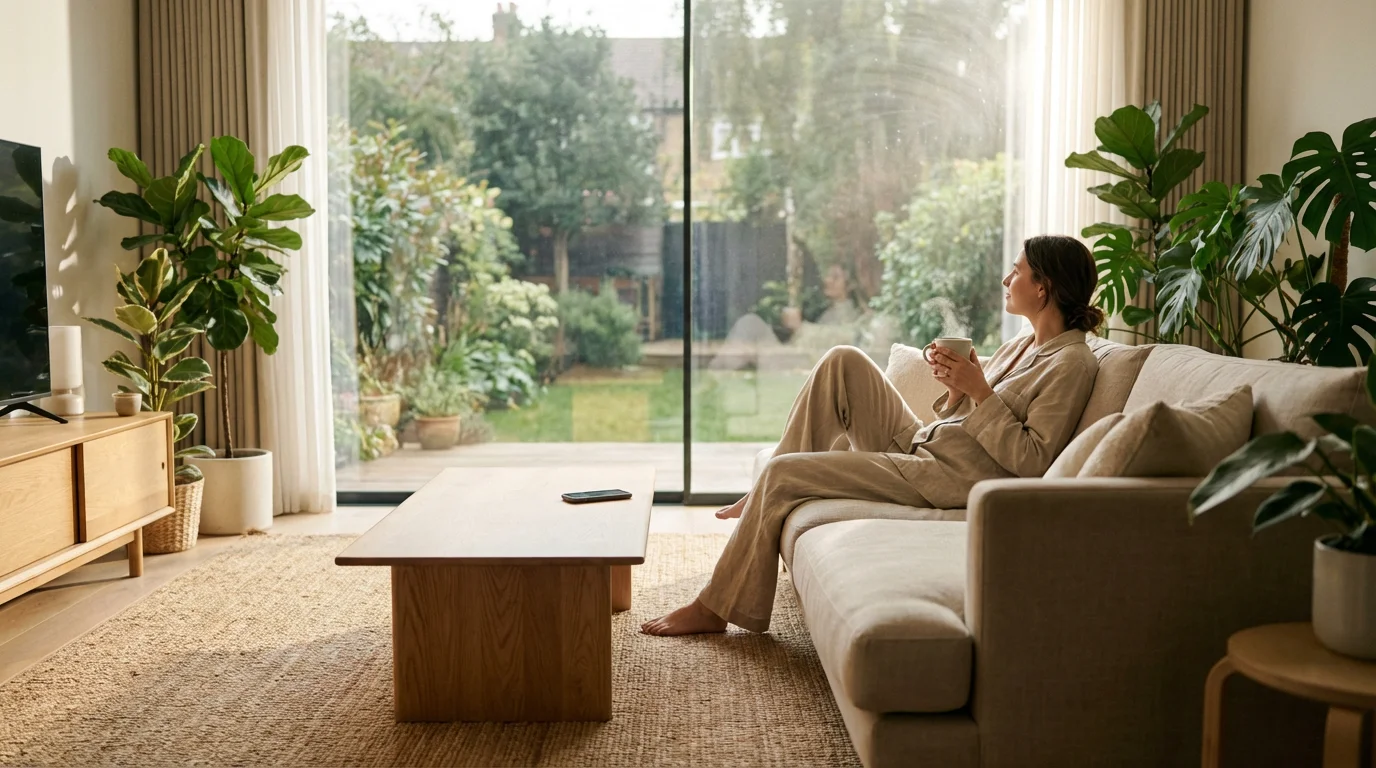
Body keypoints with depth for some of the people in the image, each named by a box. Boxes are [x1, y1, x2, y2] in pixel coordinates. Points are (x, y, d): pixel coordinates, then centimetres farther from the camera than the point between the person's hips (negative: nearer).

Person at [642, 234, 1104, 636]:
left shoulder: (1073, 363, -11)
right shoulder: (1020, 348, 17)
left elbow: (1031, 463, -18)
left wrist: (979, 391, -19)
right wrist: (955, 387, -4)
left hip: (946, 480, -9)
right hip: (918, 448, 9)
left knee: (783, 473, -14)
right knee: (844, 362, 0)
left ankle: (718, 607, -1)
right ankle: (767, 497, 3)